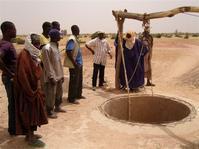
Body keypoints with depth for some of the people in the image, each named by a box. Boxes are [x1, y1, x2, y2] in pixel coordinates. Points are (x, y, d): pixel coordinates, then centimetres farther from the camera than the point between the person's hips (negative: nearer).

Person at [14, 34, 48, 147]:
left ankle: (30, 134, 31)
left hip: (34, 88, 9)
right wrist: (31, 91, -21)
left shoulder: (33, 54, 10)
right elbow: (22, 75, -24)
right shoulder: (24, 55, -19)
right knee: (29, 113, 1)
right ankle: (31, 138, 14)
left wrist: (37, 88, 11)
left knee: (33, 112, 17)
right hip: (28, 90, -9)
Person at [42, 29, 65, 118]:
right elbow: (47, 64, -19)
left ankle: (57, 107, 36)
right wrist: (51, 77, -19)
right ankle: (49, 111, 16)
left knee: (59, 92, 19)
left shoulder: (56, 46, 10)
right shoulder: (47, 48, -18)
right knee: (51, 94, 2)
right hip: (52, 76, -9)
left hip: (58, 75, 9)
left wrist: (61, 74, 15)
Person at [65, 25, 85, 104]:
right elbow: (68, 52, -25)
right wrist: (74, 63, -23)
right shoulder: (72, 39, -17)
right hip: (75, 65, -10)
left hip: (79, 63, 10)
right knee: (74, 82, -1)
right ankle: (71, 98, 9)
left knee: (79, 80, 19)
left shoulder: (76, 38, 13)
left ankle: (78, 95, 33)